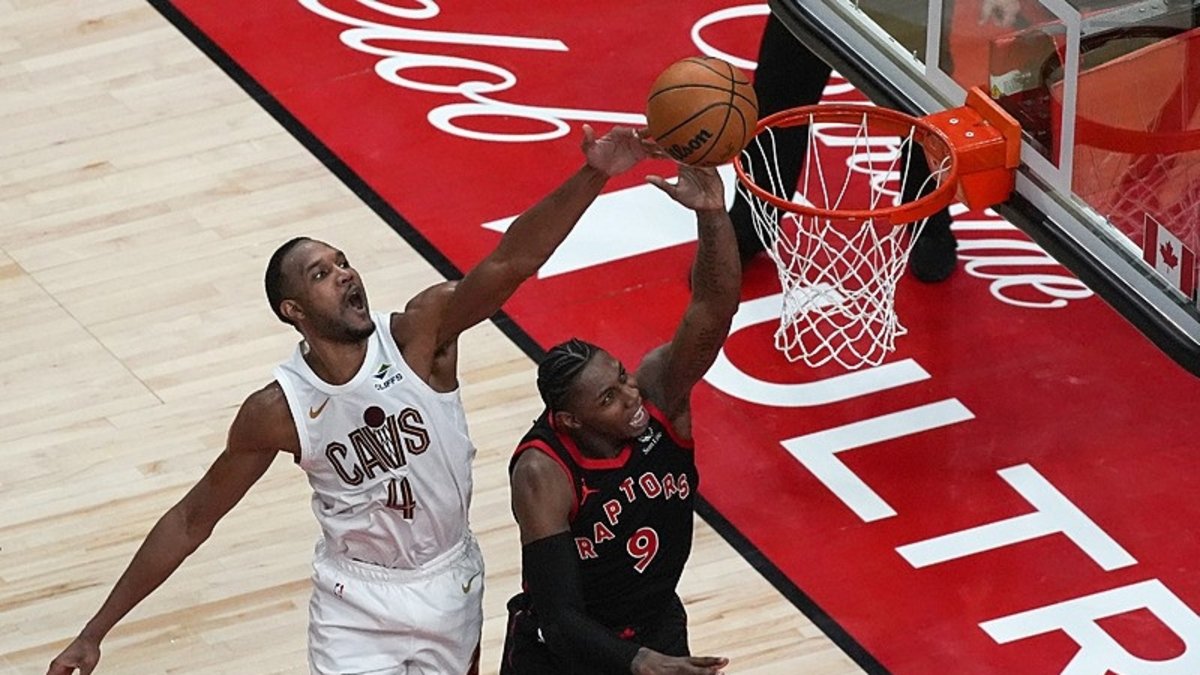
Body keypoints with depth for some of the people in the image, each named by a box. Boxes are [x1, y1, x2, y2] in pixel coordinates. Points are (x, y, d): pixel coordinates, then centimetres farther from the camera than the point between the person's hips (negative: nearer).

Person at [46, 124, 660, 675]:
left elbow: (510, 262, -34)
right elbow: (193, 519, -7)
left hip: (450, 586, 2)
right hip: (357, 604, -2)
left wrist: (591, 177, -51)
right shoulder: (277, 411, -17)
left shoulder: (421, 332, -18)